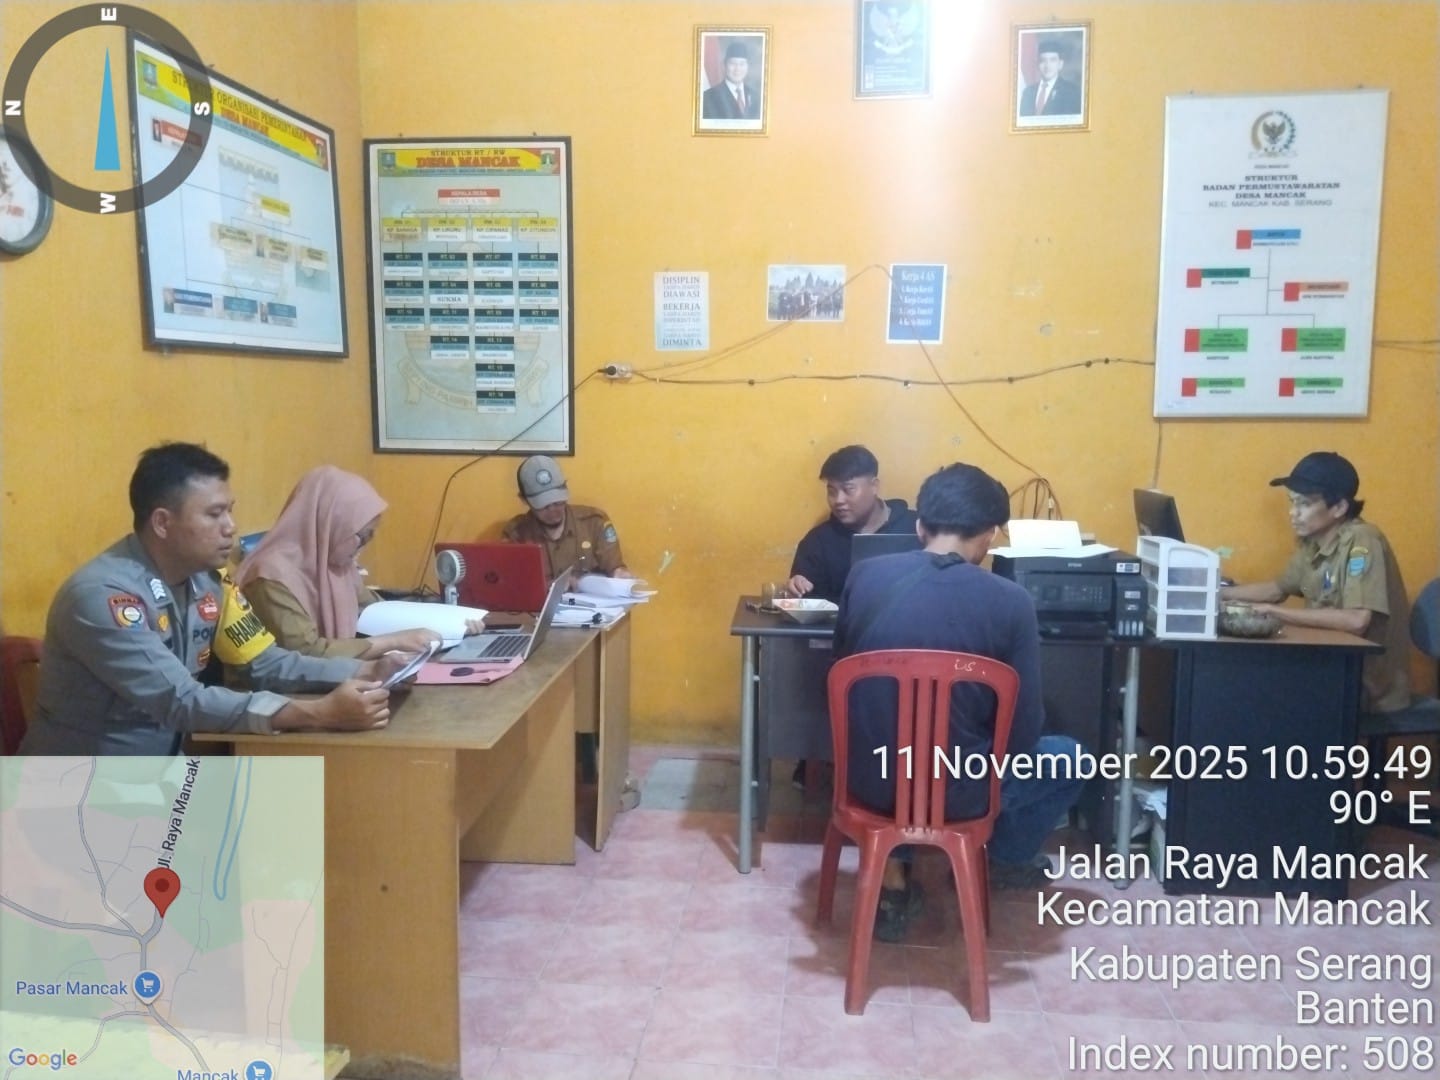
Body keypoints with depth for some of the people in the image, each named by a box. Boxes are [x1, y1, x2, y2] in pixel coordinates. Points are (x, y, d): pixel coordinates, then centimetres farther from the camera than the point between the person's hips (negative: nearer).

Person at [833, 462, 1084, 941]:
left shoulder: (865, 574, -5)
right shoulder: (1009, 602, -14)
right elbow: (1023, 731, -8)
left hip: (867, 779, 3)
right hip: (958, 791, -3)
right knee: (1069, 758, 26)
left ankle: (893, 876, 28)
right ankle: (1005, 860, 45)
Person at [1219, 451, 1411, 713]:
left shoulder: (1362, 541, -20)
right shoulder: (1313, 542, 2)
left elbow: (1356, 621, -31)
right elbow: (1277, 589, 17)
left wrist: (1275, 612, -24)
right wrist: (1218, 593, 3)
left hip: (1371, 683, -7)